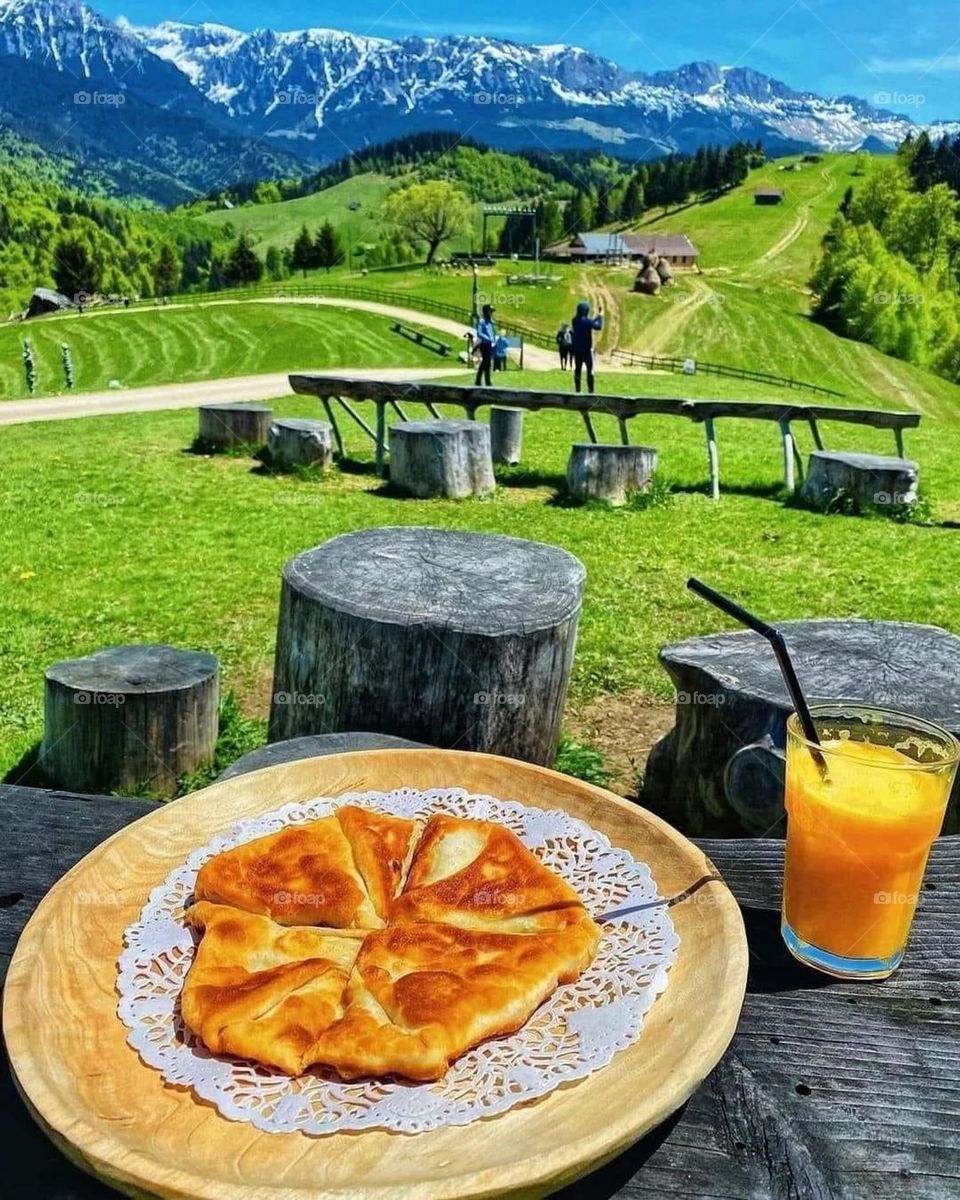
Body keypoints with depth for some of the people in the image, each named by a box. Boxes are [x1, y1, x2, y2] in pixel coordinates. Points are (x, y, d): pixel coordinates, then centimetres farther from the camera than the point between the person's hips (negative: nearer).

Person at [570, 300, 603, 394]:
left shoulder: (575, 320, 5)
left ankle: (578, 390, 10)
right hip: (586, 349, -6)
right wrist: (600, 316, -3)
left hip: (576, 349, 6)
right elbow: (598, 326, -16)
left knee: (577, 370, 9)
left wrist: (597, 316, 19)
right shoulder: (586, 320, -17)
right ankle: (590, 391, -4)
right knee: (590, 370, 0)